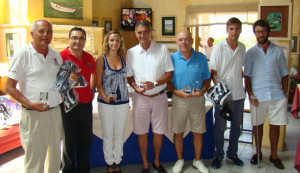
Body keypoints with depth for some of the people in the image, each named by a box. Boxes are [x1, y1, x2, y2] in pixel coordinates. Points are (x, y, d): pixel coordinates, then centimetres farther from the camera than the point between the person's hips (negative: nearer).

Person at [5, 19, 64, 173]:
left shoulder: (56, 55, 10)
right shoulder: (22, 54, -7)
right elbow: (9, 87, -7)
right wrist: (30, 104, -19)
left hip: (55, 112, 6)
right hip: (33, 114, -5)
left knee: (55, 155, 15)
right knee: (34, 159, 0)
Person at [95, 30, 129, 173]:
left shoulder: (123, 59, 5)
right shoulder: (101, 59, -4)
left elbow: (126, 77, 11)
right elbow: (98, 83, -5)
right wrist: (105, 97, -19)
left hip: (123, 102, 3)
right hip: (106, 103, -3)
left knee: (119, 134, 13)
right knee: (108, 135, 8)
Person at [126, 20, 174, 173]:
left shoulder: (162, 49, -1)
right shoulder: (131, 52, 3)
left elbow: (169, 74, -1)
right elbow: (129, 77, 9)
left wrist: (155, 84, -17)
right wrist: (135, 86, -13)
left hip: (159, 97, 0)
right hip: (140, 98, 1)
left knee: (159, 132, 11)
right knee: (142, 132, 9)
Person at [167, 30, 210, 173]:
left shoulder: (201, 58, 1)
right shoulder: (172, 58, -2)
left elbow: (207, 79, 7)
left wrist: (202, 90, -12)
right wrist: (176, 92, -15)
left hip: (198, 99, 1)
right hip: (178, 99, -1)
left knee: (198, 132, 10)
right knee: (178, 133, 9)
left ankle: (197, 160, 30)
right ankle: (180, 160, 30)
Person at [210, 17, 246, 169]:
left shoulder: (242, 48, 7)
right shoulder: (219, 47, -8)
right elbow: (213, 72, -9)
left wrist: (244, 85, 12)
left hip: (238, 94, 5)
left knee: (236, 125, 14)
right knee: (220, 126, 4)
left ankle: (232, 153, 30)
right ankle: (218, 155, 20)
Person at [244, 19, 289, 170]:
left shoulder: (278, 51, 8)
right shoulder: (251, 52, 5)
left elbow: (284, 73, 11)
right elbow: (247, 75, 3)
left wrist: (285, 92, 2)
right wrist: (250, 94, -6)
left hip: (277, 95, 1)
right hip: (258, 96, -1)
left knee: (275, 126, 7)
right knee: (258, 125, 8)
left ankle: (274, 155, 22)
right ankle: (258, 152, 26)